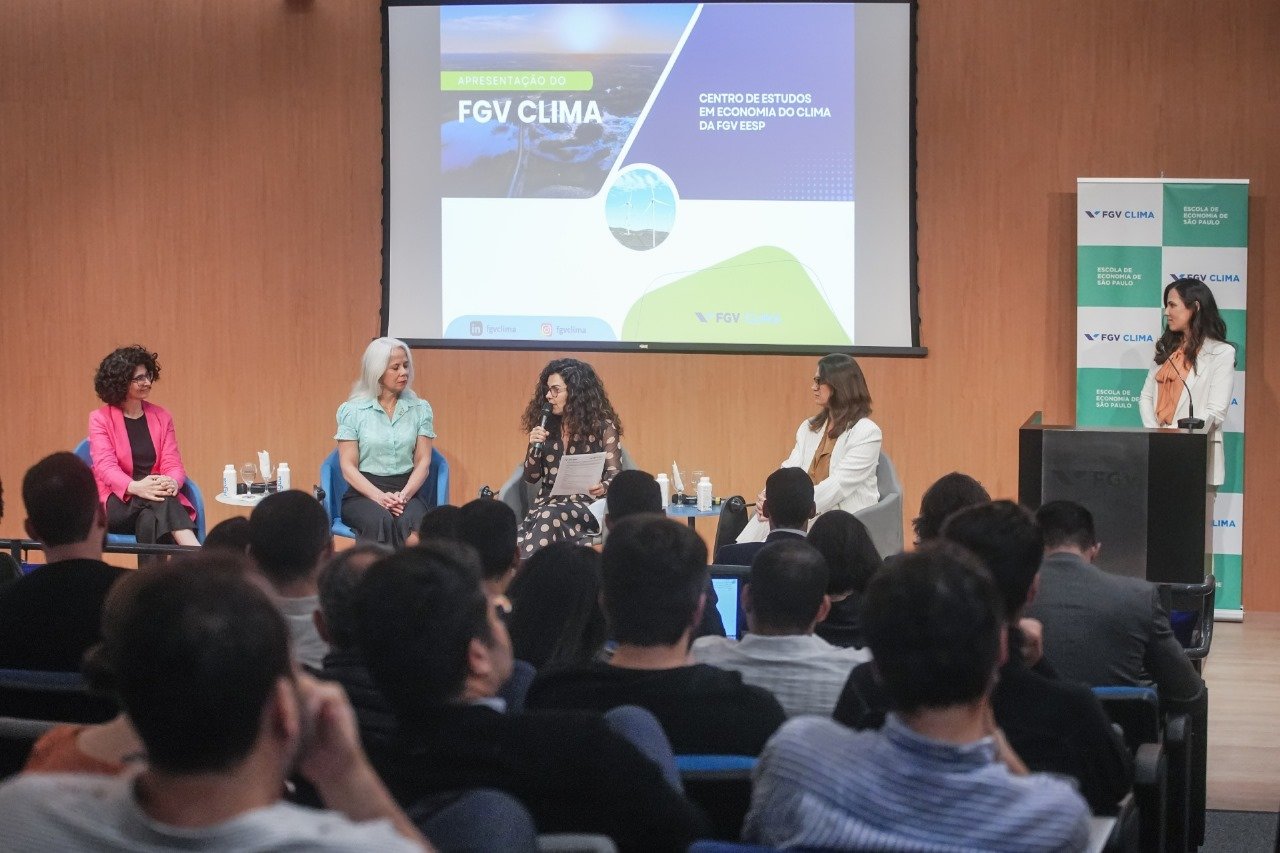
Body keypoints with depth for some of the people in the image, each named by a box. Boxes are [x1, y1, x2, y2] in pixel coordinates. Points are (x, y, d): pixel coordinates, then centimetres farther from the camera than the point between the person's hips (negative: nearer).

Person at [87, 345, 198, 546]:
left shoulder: (162, 418, 13)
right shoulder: (99, 419, 3)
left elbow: (173, 463, 4)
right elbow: (105, 466, -12)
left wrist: (172, 483, -24)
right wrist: (136, 487, -34)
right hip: (117, 503, -3)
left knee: (150, 521, -37)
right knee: (159, 501, -36)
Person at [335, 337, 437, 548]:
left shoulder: (420, 409, 11)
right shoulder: (352, 411, 4)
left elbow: (423, 461, 6)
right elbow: (348, 467, -1)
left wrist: (404, 495, -14)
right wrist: (380, 497, -17)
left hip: (407, 490, 1)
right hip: (363, 493, -1)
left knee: (411, 522, -35)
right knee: (381, 521, -37)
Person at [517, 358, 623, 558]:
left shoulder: (603, 427, 2)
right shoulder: (547, 426, 13)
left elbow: (615, 476, -1)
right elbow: (531, 477, 16)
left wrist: (603, 488, -25)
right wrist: (534, 448, -3)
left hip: (586, 506, -3)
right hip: (547, 503, 4)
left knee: (549, 517, -38)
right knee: (518, 542, -32)